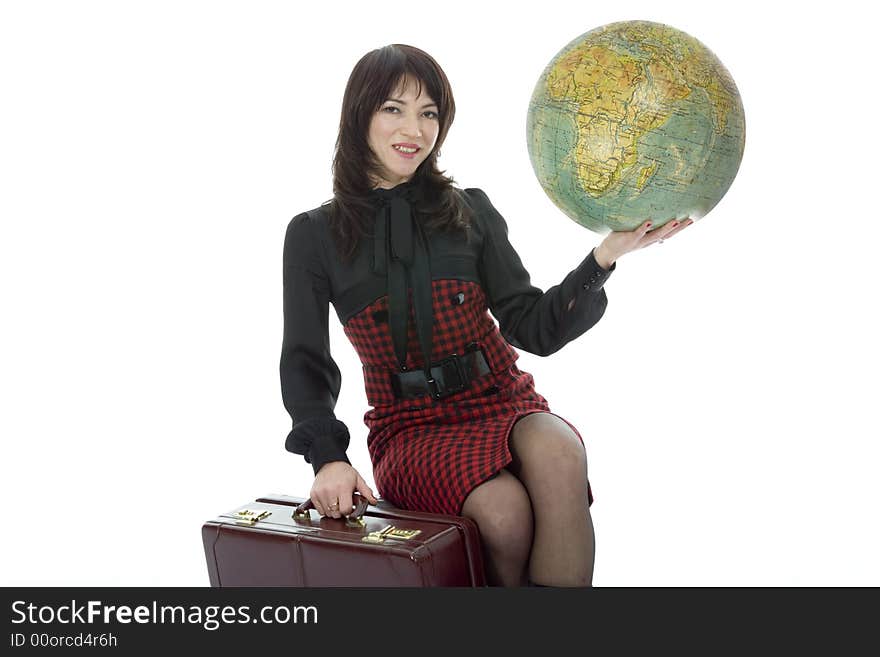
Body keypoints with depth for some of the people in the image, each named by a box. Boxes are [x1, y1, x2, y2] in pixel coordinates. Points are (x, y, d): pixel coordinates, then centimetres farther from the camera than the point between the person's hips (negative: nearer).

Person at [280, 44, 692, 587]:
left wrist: (604, 257, -15)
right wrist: (327, 457, -13)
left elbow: (536, 329, 0)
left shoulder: (471, 211, 6)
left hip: (502, 404, 1)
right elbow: (305, 361, 3)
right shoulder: (315, 235, 4)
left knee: (557, 450, -35)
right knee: (503, 508, -32)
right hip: (411, 428, -1)